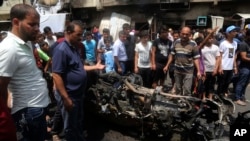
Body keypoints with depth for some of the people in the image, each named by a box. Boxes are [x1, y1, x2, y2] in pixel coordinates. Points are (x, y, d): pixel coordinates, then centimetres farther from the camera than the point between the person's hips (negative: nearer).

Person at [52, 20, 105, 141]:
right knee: (70, 126, 11)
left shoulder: (74, 48, 9)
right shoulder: (61, 50, -21)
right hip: (69, 96, -9)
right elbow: (56, 75, -25)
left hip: (78, 94, 9)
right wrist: (66, 98, -25)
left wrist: (95, 67, 13)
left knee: (79, 122, 25)